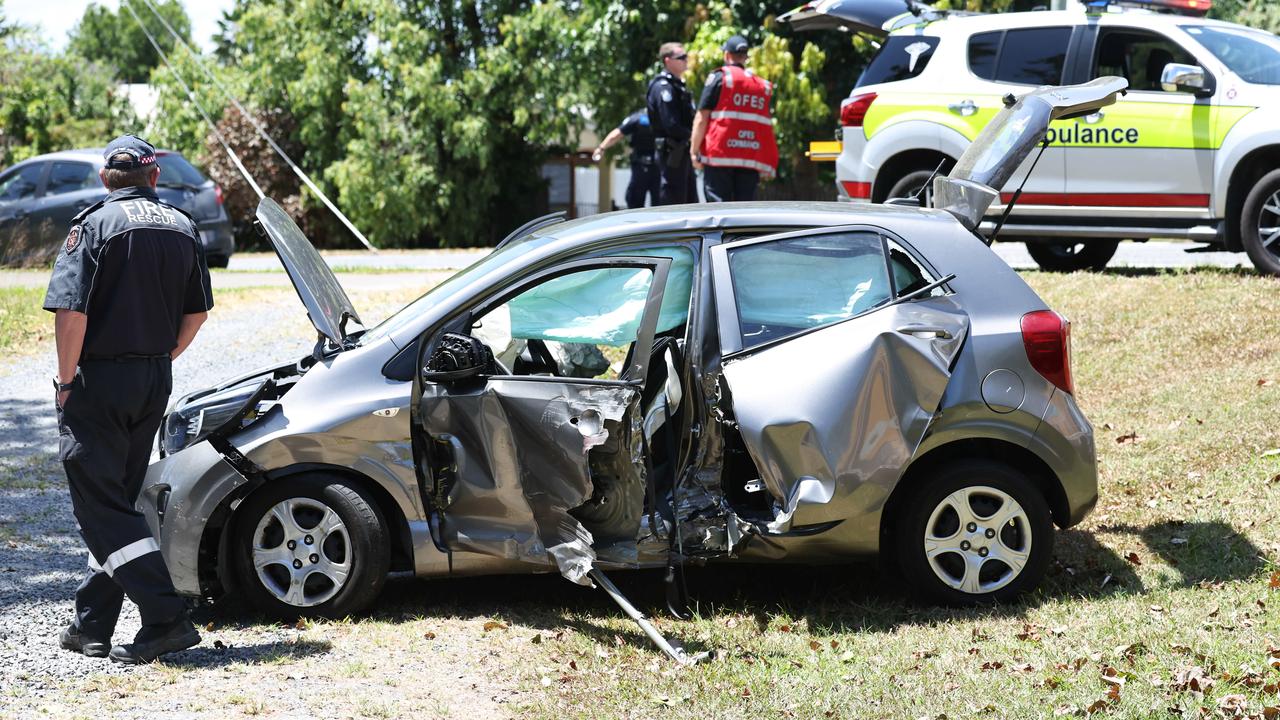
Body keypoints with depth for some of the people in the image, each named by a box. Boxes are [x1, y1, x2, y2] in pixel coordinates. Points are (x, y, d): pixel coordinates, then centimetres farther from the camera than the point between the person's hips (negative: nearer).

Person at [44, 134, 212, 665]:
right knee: (118, 503, 14)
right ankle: (92, 625, 18)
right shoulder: (182, 228, 8)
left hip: (99, 382, -6)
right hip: (155, 383, 6)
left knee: (100, 508, -4)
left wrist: (66, 379, -8)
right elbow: (197, 311, 10)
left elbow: (71, 312, -18)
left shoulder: (95, 224, -10)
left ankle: (166, 617, -14)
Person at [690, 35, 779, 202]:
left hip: (719, 156, -4)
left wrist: (694, 151, 0)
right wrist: (768, 164, 14)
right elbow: (767, 124, 12)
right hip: (752, 159, 4)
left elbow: (702, 118, -5)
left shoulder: (719, 77, 1)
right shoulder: (763, 85, 14)